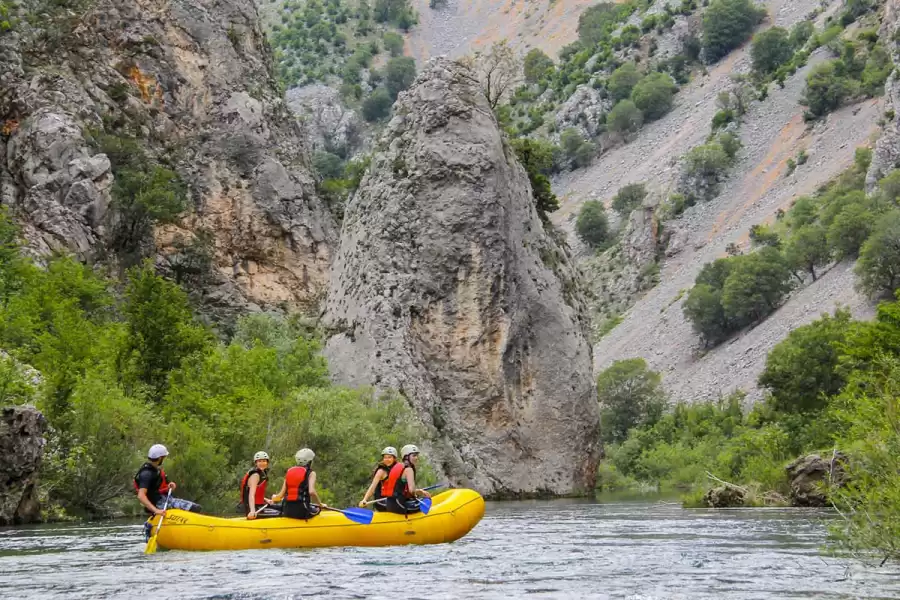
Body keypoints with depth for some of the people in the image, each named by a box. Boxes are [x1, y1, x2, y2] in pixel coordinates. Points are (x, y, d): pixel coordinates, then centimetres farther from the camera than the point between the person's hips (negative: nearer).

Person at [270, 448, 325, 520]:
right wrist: (320, 504, -2)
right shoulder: (311, 473, 2)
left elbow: (281, 495, 11)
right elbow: (311, 492, -15)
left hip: (287, 511, 5)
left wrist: (273, 499, 33)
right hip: (302, 511, -5)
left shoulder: (289, 472, 15)